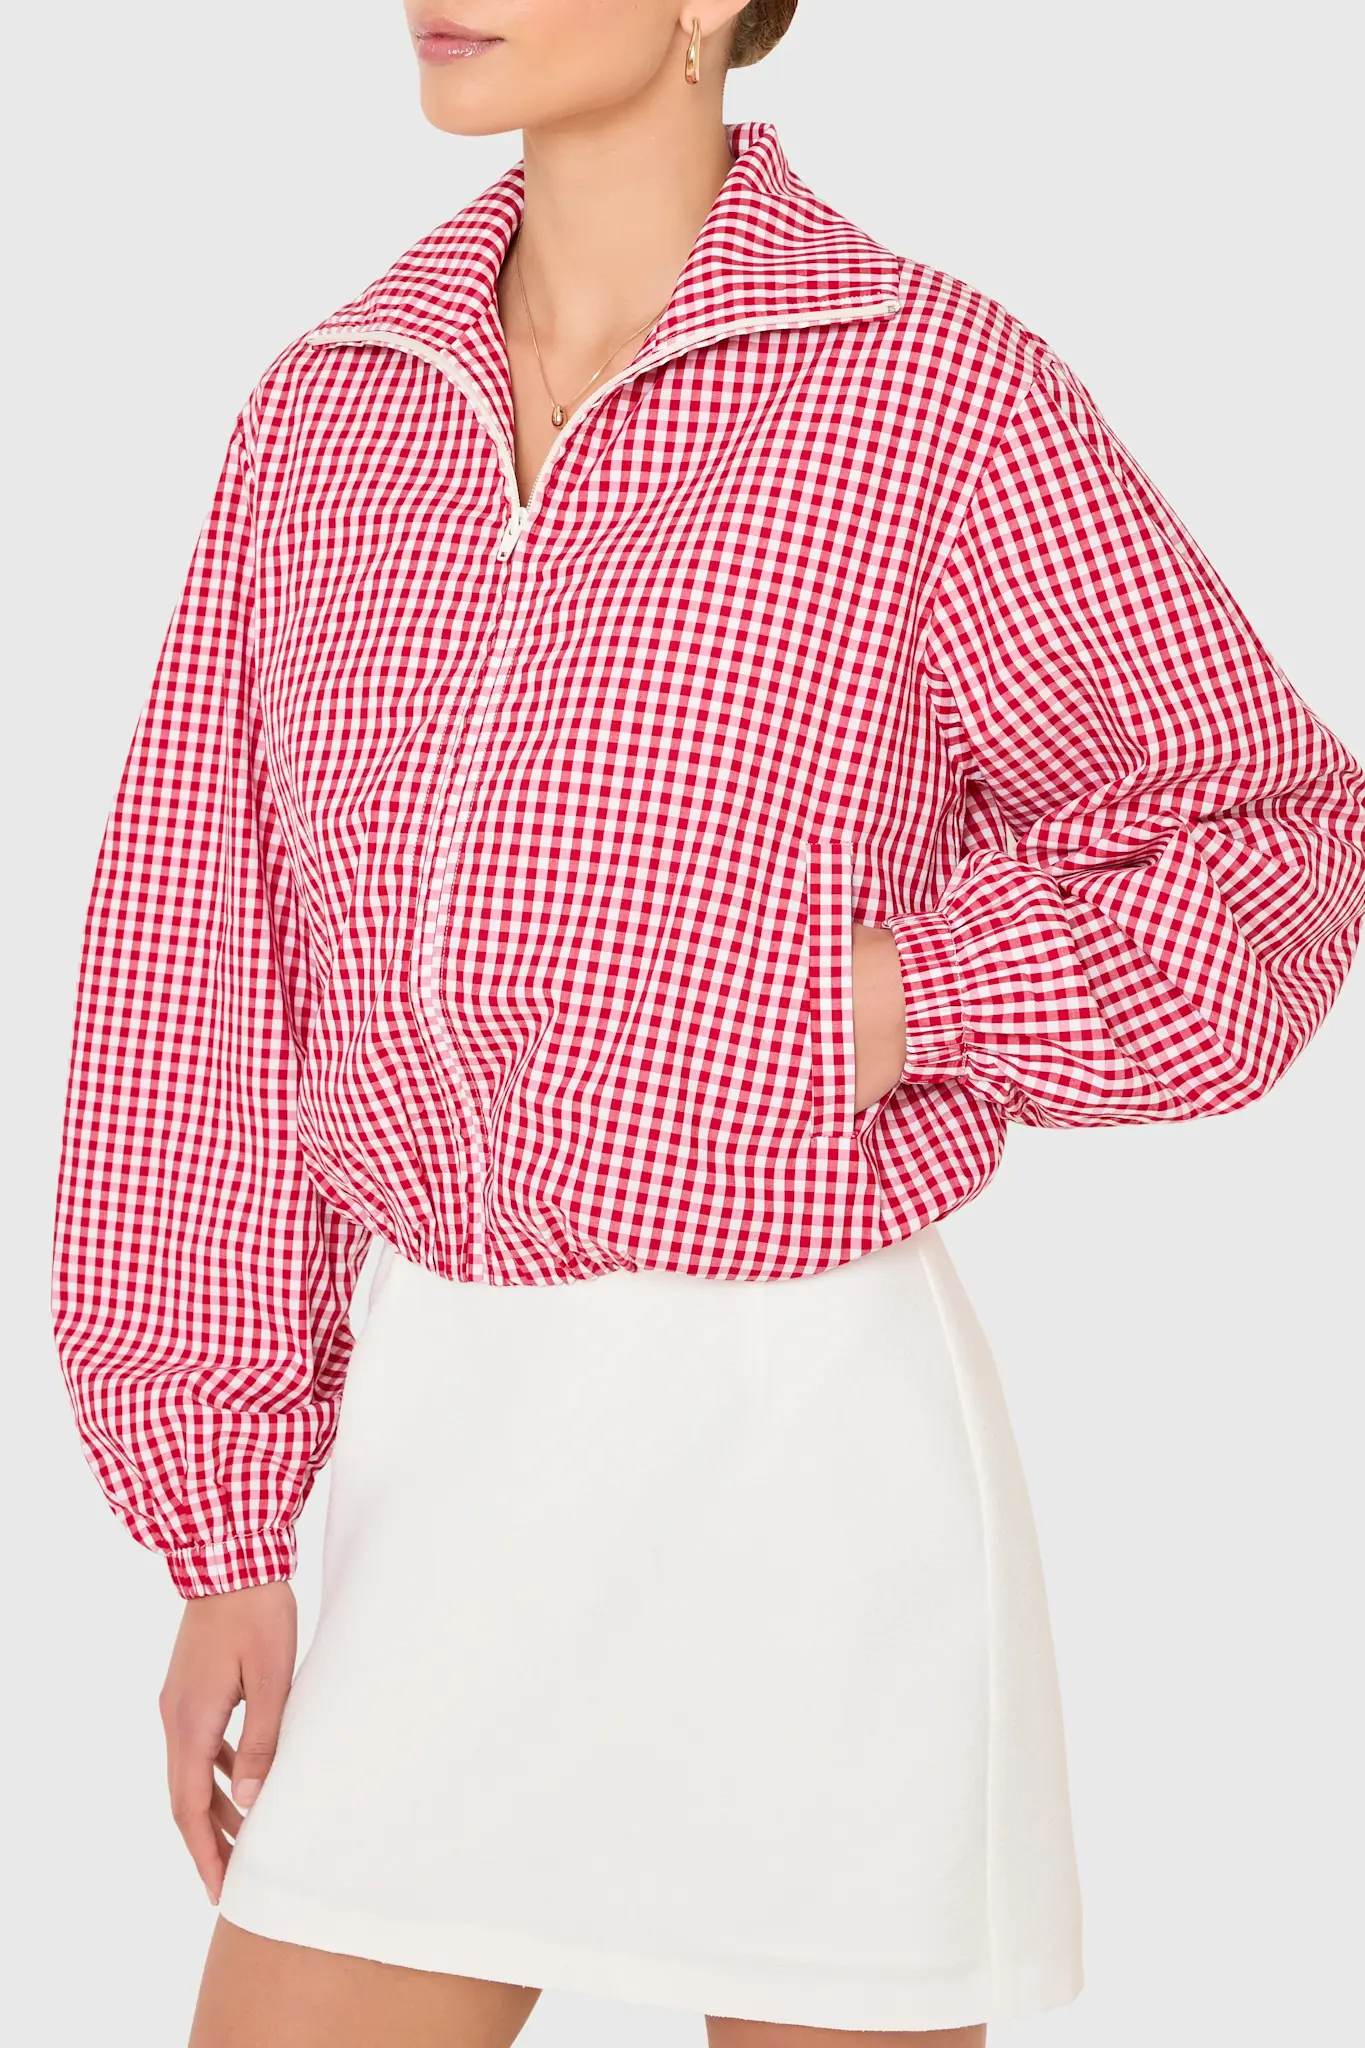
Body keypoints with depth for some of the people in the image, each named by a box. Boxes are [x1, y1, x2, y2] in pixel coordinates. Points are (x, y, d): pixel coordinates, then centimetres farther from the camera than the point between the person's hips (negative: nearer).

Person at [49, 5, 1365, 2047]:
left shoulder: (942, 395, -7)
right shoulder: (324, 415, 7)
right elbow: (204, 991, 8)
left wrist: (910, 1004, -14)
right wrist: (223, 1546, 6)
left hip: (813, 1449, -4)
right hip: (446, 1459, 5)